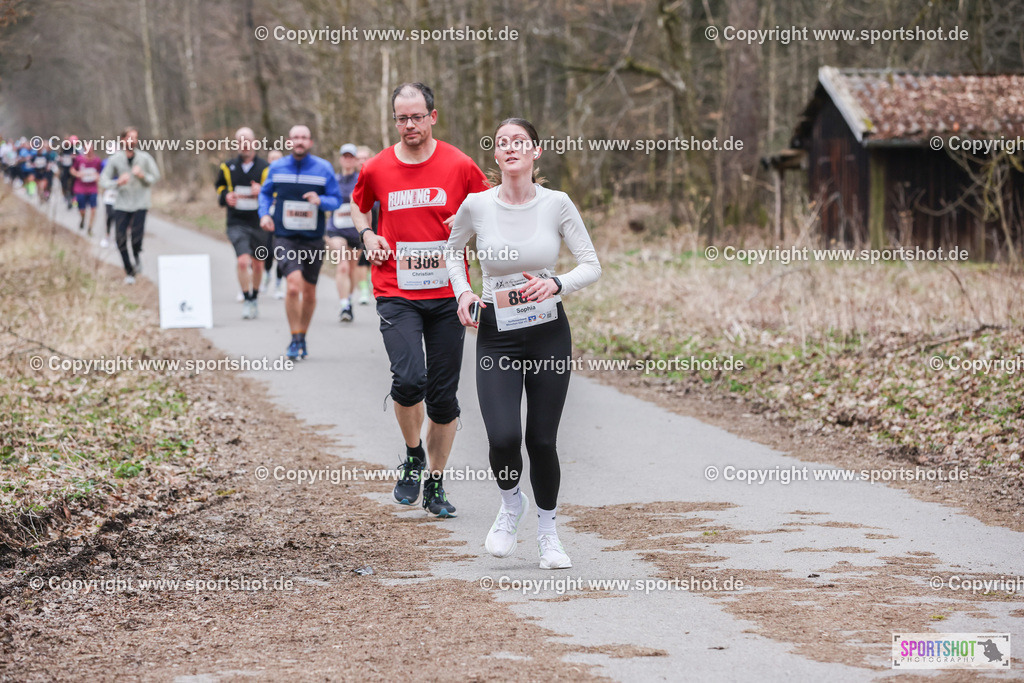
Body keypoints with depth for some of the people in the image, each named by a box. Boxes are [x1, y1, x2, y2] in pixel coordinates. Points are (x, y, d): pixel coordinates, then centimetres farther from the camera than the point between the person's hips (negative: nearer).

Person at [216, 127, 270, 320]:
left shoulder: (265, 169, 1)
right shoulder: (227, 168, 5)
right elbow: (219, 188, 19)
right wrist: (225, 197, -4)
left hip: (259, 223, 1)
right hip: (237, 223, -1)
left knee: (257, 264, 14)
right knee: (243, 261, -19)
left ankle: (255, 297, 35)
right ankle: (247, 300, -9)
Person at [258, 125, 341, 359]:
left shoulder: (324, 168, -1)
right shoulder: (276, 168, 2)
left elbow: (336, 199, 2)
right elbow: (265, 192, 17)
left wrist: (321, 201, -20)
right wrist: (264, 214, -1)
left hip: (313, 240, 1)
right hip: (285, 238, -1)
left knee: (309, 292, 11)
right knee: (294, 285, -21)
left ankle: (302, 337, 32)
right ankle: (295, 340, -10)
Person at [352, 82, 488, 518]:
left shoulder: (459, 166, -2)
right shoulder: (377, 169, 2)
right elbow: (359, 206, 23)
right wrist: (367, 234, 5)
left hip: (447, 294, 1)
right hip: (396, 295, -1)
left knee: (443, 394, 4)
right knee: (409, 379, -22)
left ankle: (436, 484, 21)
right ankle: (413, 456, 6)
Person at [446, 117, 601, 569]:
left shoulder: (557, 204, -5)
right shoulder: (476, 206, -5)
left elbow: (592, 266, 0)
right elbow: (453, 251, 15)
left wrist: (558, 283, -19)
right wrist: (462, 291, -2)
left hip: (549, 334, 0)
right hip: (496, 335, 0)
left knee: (542, 439, 3)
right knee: (503, 438, -16)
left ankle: (547, 532, 27)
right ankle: (511, 504, 18)